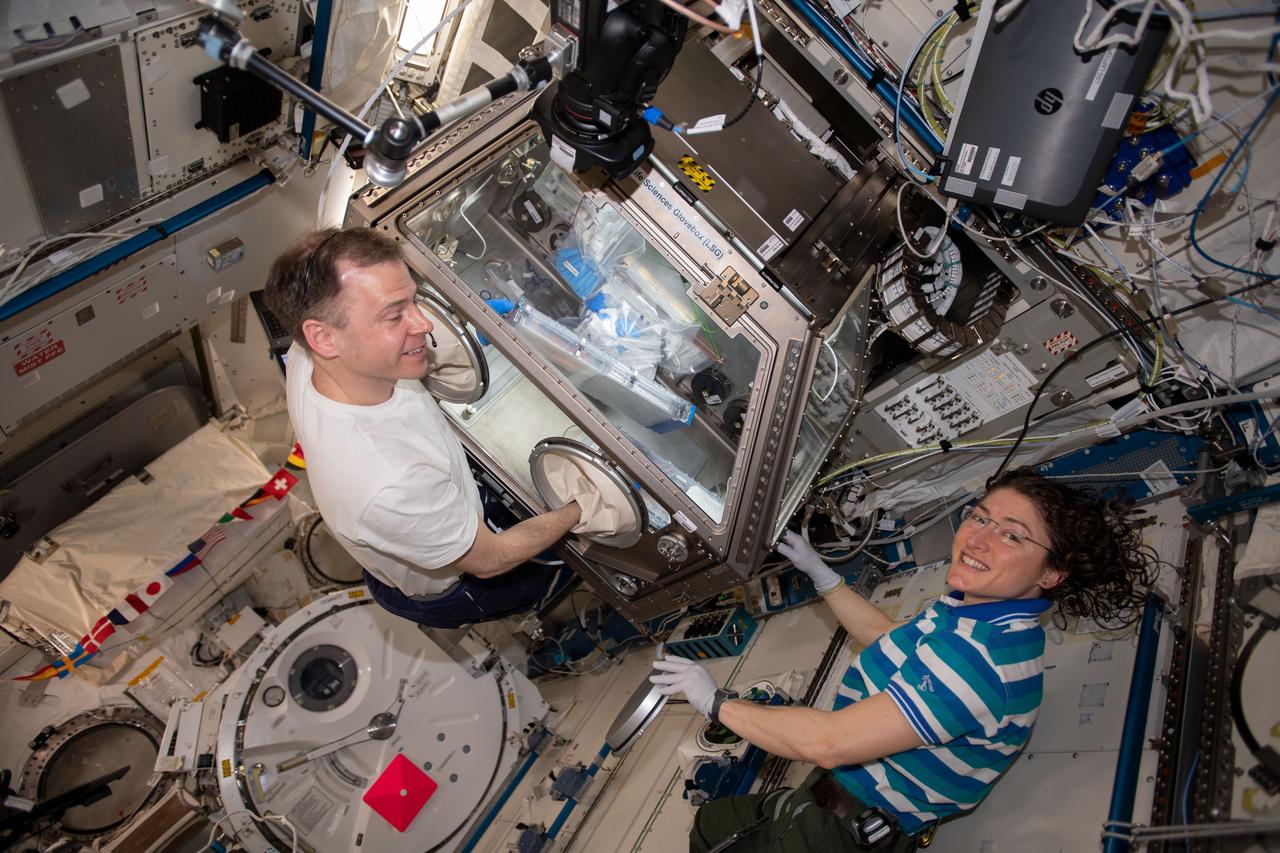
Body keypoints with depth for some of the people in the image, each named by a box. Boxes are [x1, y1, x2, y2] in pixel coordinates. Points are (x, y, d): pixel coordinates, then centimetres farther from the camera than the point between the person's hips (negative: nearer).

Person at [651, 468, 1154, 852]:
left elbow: (829, 742, -36)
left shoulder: (984, 658, -34)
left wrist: (717, 702, -22)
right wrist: (820, 575, 21)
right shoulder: (969, 608, -1)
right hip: (826, 798, 10)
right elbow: (888, 639, 20)